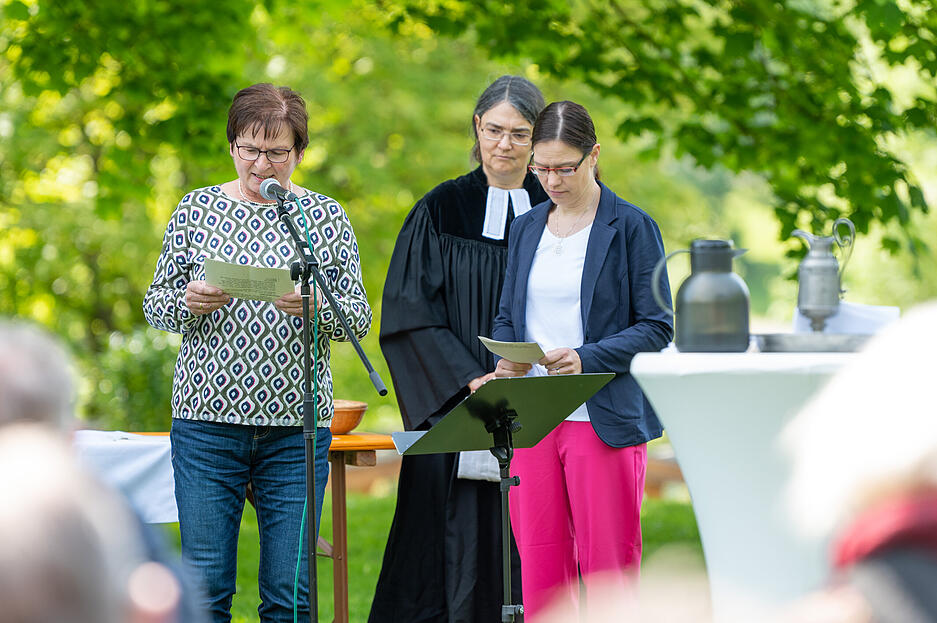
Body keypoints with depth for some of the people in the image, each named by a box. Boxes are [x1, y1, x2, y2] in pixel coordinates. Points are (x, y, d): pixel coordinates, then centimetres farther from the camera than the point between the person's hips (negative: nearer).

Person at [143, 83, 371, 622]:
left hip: (298, 427, 0)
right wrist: (188, 303, -12)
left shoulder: (326, 218, 7)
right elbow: (156, 304, 10)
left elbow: (360, 316, 6)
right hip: (207, 419, 0)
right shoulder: (197, 210, 6)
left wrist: (317, 307, -15)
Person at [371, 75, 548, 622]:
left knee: (530, 555, -1)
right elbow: (410, 313, -3)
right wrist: (471, 381, -14)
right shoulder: (441, 211, 3)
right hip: (460, 411, -2)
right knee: (462, 541, -6)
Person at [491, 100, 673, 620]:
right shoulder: (526, 229, 15)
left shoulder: (631, 227, -2)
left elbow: (657, 328, -5)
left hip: (604, 417, -5)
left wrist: (586, 358, -19)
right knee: (538, 571, 3)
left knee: (608, 568, -4)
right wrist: (506, 362, -2)